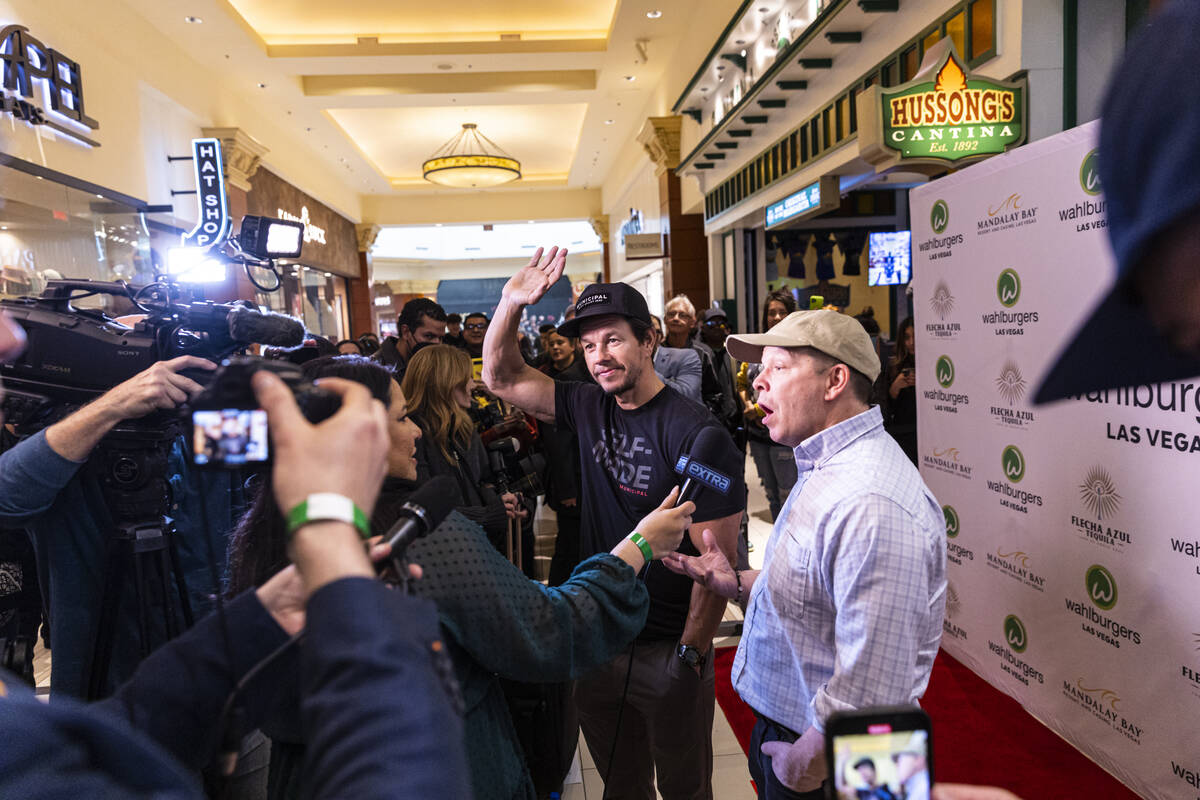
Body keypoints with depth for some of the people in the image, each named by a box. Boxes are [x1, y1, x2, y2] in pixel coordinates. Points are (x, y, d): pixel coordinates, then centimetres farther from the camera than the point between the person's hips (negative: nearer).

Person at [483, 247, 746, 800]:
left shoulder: (695, 434, -20)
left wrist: (692, 655, -14)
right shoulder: (591, 409, -1)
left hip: (668, 651, -5)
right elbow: (501, 377, 4)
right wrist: (511, 303, -11)